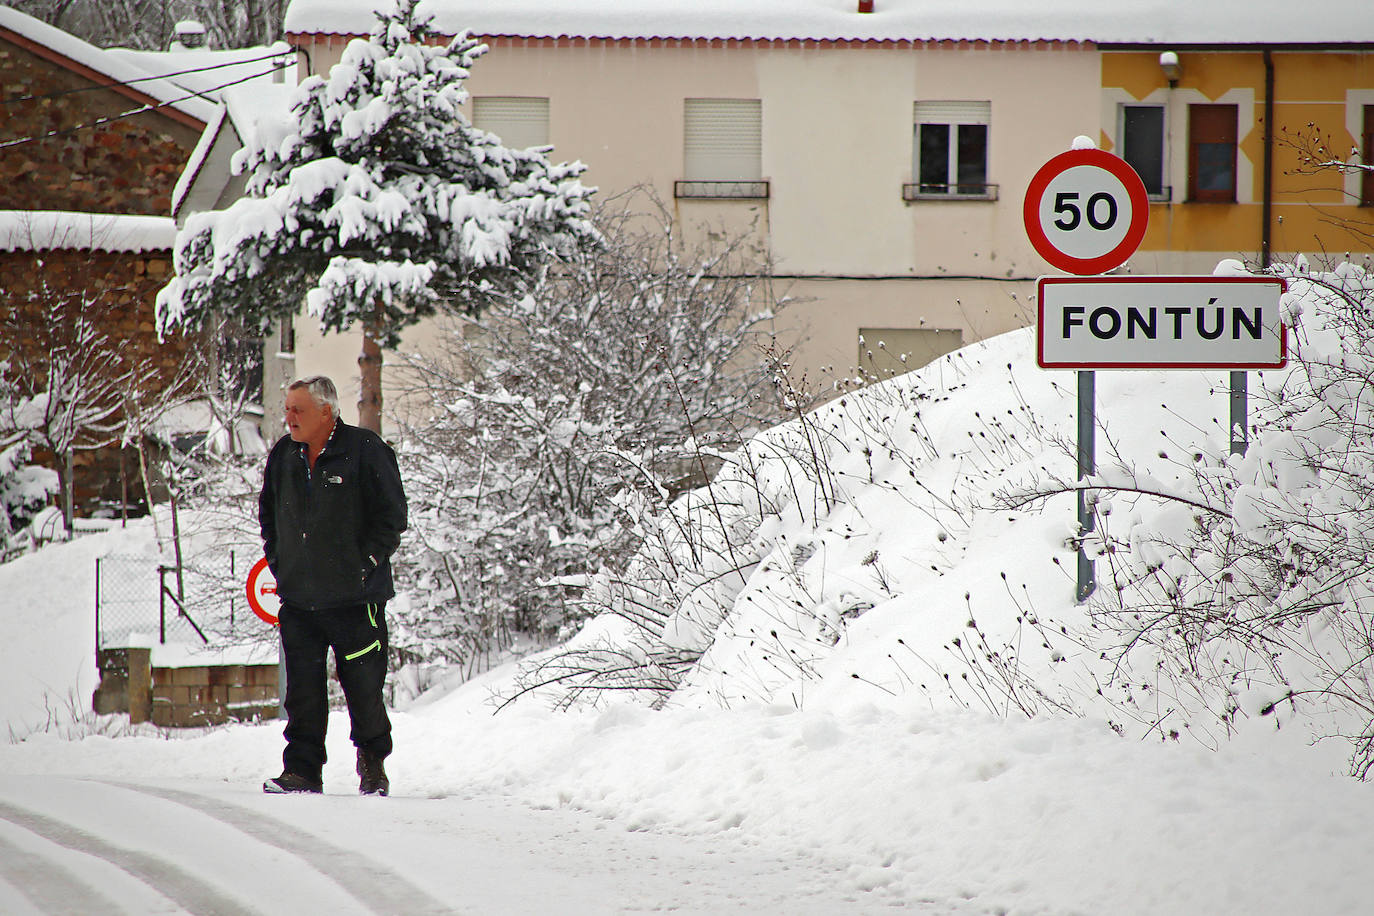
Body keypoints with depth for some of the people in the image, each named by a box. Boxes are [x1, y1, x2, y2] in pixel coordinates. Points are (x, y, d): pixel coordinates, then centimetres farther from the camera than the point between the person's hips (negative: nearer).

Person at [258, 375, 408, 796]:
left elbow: (392, 517, -5)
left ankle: (373, 763, 23)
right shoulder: (283, 456, 8)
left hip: (355, 598, -4)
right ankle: (302, 770, 5)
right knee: (303, 689, 0)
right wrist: (277, 562, 13)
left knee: (364, 685, 2)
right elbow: (268, 514, 23)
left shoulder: (365, 451, -8)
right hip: (298, 597, 4)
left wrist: (366, 564, -8)